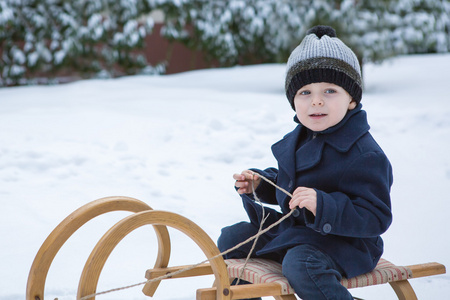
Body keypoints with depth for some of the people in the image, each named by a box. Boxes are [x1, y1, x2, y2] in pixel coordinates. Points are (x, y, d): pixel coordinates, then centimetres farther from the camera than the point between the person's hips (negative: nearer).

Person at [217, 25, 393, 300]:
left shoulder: (365, 155, -22)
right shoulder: (298, 140, 5)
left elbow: (376, 218, -25)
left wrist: (322, 206, -36)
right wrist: (258, 184, 2)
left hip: (340, 241, -9)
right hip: (290, 228, 9)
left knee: (301, 265, -38)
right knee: (232, 238, 14)